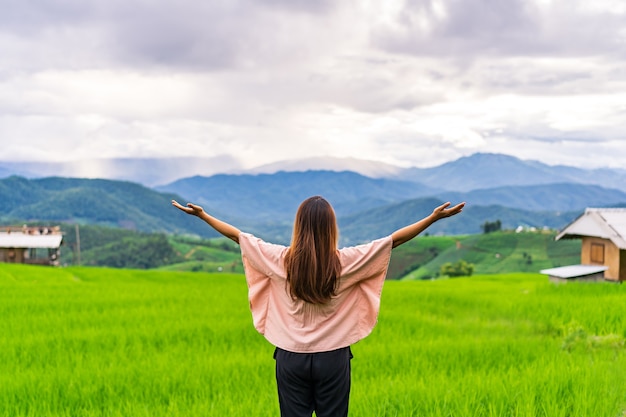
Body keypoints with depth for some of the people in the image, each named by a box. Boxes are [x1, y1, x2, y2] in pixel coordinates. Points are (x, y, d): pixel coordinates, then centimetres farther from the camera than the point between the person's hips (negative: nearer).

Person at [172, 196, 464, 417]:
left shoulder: (280, 260, -7)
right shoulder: (346, 262, -10)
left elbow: (238, 236, 3)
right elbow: (394, 239, -6)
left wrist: (201, 215, 14)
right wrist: (434, 218, -1)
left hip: (291, 357, 1)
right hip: (333, 357, -1)